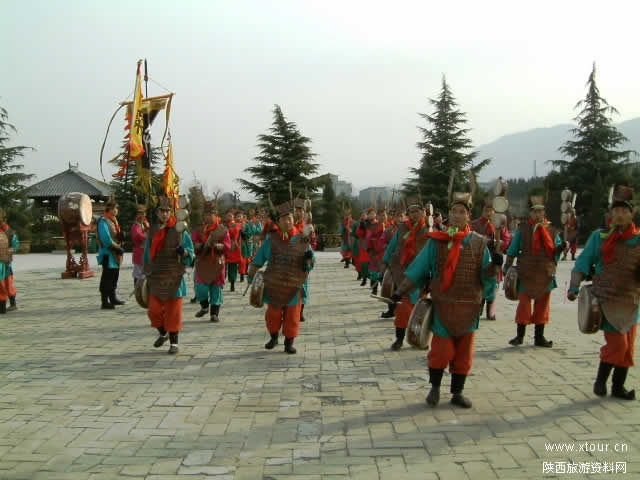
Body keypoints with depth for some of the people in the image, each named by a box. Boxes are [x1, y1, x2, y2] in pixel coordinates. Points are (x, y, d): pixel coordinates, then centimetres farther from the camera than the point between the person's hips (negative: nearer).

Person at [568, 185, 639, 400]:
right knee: (617, 343, -9)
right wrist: (573, 287, -8)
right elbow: (583, 263, 1)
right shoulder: (599, 237, 1)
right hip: (607, 299, -3)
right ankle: (601, 380, 12)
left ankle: (618, 386, 22)